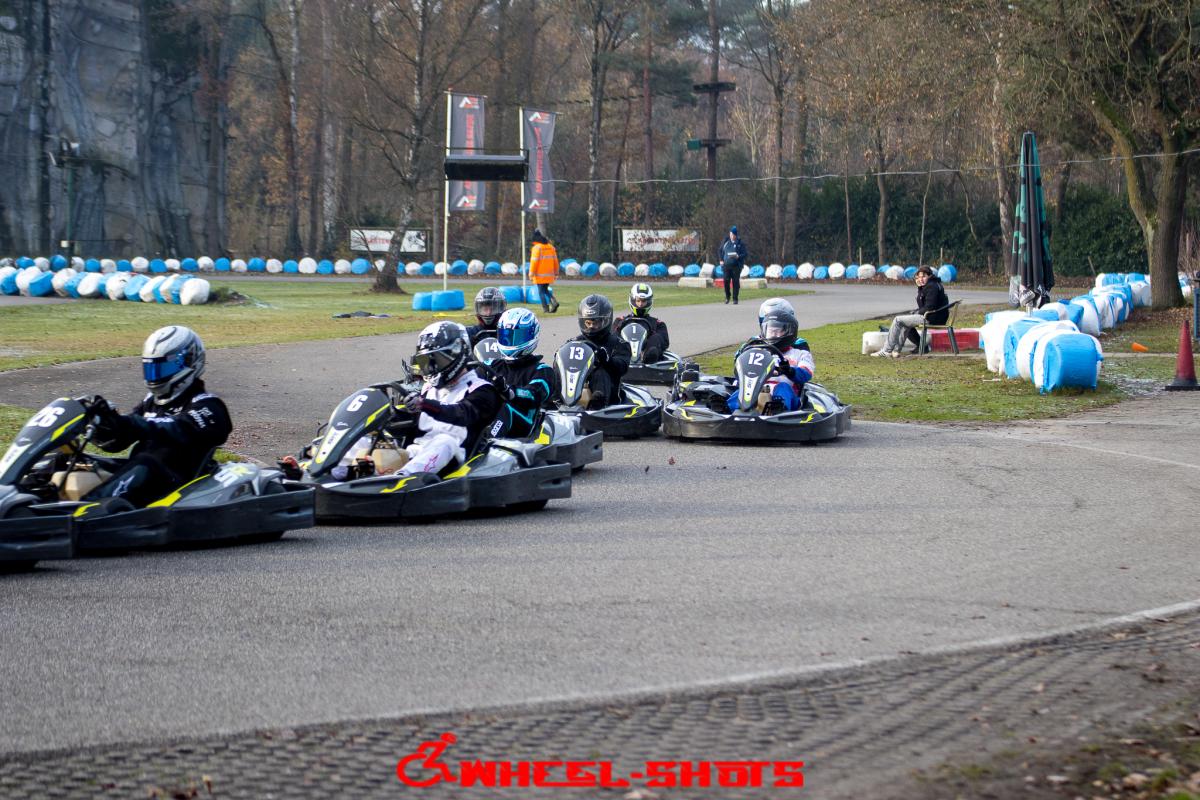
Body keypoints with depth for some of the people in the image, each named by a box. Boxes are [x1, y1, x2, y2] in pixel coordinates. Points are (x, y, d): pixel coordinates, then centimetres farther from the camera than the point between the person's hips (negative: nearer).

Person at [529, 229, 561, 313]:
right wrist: (556, 273, 19)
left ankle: (546, 308, -1)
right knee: (546, 290, 18)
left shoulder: (537, 248, -13)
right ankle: (554, 301, -3)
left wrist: (531, 274, -10)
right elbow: (555, 260, 12)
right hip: (549, 275, 6)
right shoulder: (551, 247, 8)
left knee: (541, 292, 2)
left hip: (540, 275, -6)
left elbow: (534, 261, -15)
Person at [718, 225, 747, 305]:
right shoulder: (725, 242, 12)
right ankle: (727, 296, 17)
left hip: (736, 266, -2)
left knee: (735, 282, -2)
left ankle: (735, 299, 6)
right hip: (726, 265, 2)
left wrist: (738, 256, -18)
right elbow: (720, 252, 21)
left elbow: (744, 254, 1)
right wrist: (721, 260, 6)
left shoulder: (740, 243, 4)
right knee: (726, 281, -5)